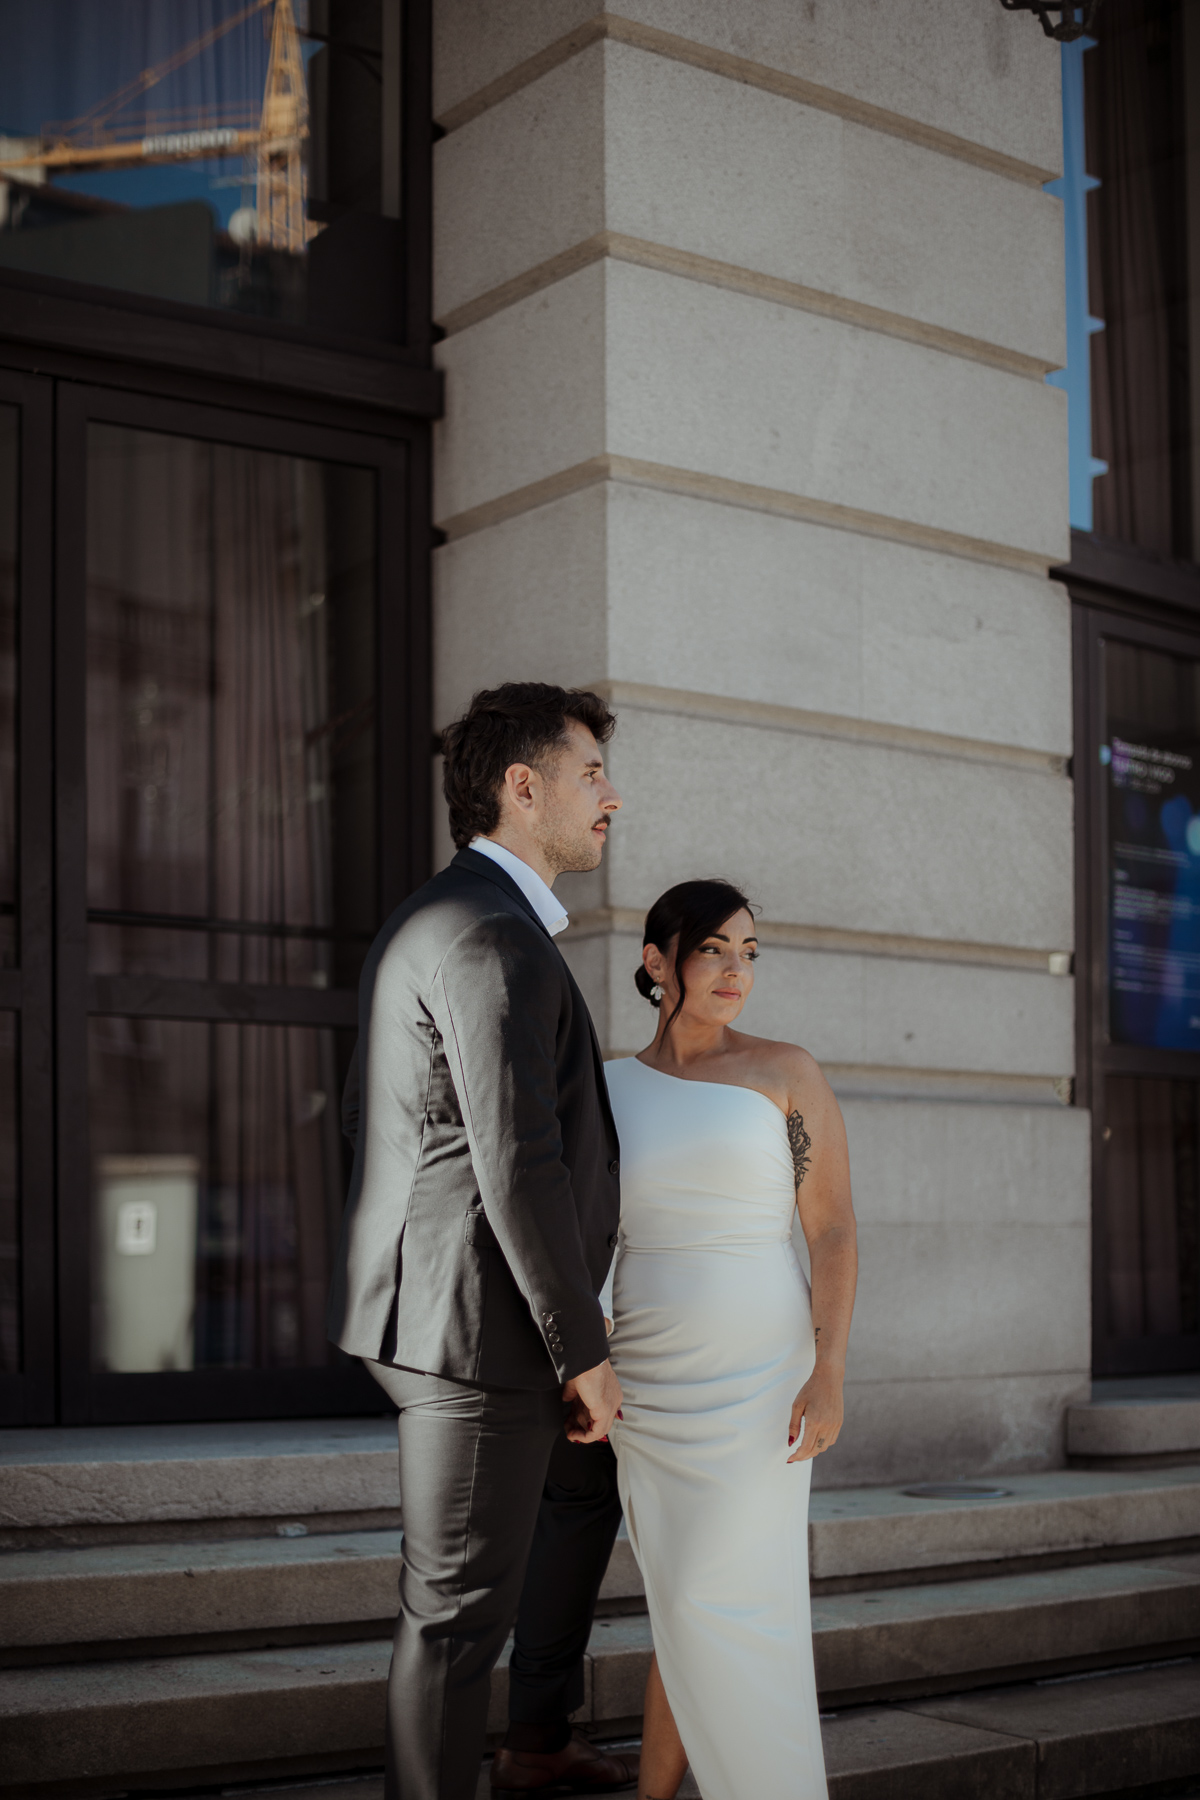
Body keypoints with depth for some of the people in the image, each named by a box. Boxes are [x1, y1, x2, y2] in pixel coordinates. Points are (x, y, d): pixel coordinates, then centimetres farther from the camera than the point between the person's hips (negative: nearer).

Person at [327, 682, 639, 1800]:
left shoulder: (426, 924, 14)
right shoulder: (495, 937, -20)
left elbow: (362, 1109, 22)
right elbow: (518, 1165, -25)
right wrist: (585, 1351, -18)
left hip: (430, 1308, 11)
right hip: (474, 1326, -11)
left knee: (588, 1483, 29)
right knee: (461, 1610, 0)